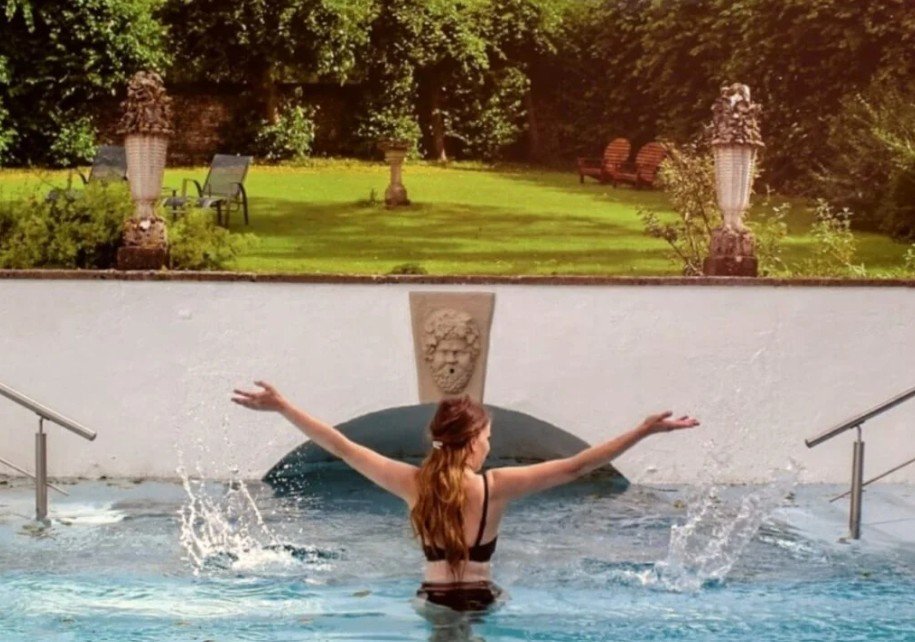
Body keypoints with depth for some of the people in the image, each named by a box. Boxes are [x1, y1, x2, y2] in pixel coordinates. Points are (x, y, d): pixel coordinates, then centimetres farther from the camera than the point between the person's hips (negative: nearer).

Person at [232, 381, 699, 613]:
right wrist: (644, 431, -9)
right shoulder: (497, 486, -13)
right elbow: (576, 466, -13)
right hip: (481, 600, -2)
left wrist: (281, 407, 6)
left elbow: (341, 447, -2)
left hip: (432, 599, 2)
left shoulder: (413, 483, -7)